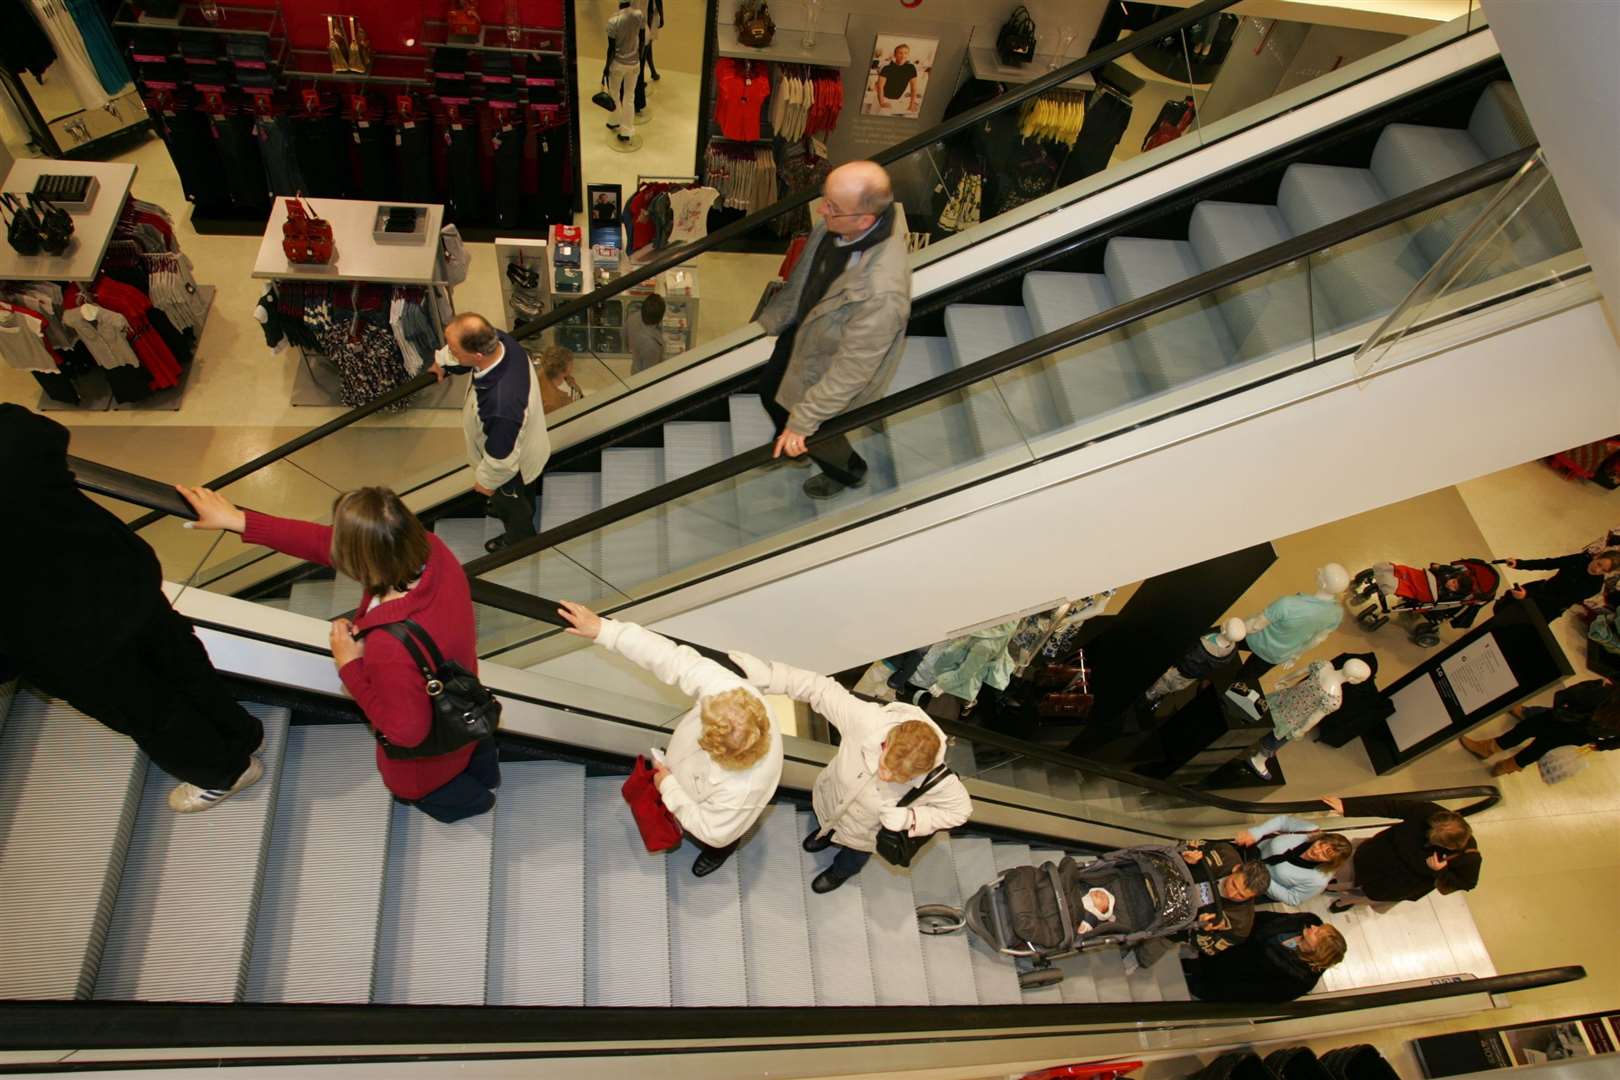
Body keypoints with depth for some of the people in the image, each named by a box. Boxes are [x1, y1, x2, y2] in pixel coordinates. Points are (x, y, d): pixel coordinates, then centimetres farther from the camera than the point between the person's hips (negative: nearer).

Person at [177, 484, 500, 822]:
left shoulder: (392, 648, -49)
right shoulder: (430, 548, -30)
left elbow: (406, 731, -30)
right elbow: (327, 543, -16)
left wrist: (349, 667, -24)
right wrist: (239, 521, -11)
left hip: (430, 746, -5)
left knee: (408, 787, 33)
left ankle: (469, 798, 55)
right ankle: (480, 761, 67)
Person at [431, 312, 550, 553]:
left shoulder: (500, 407, -51)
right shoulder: (502, 340, -30)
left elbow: (500, 459, -32)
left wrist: (486, 482, -11)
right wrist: (442, 361, 16)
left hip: (510, 468, -6)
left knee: (511, 506, 29)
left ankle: (519, 540, 60)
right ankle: (523, 510, 70)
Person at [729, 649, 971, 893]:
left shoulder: (937, 781, -43)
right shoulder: (867, 721, -45)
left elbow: (960, 808, -22)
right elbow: (823, 689, -35)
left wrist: (909, 818, -36)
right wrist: (769, 676, -41)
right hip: (830, 800, 1)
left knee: (851, 862, 34)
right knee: (827, 821, 39)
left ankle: (839, 872, 72)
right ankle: (827, 832, 77)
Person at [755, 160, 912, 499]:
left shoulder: (881, 294, -46)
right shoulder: (842, 221, -24)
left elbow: (851, 370, -33)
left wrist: (802, 422, -23)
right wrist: (778, 316, 13)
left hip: (829, 371, -6)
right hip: (802, 331, 7)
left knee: (810, 432, 22)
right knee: (770, 391, 30)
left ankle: (847, 471, 56)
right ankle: (789, 438, 64)